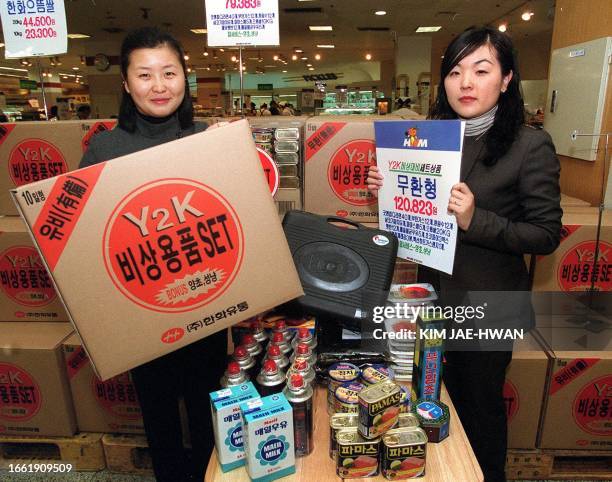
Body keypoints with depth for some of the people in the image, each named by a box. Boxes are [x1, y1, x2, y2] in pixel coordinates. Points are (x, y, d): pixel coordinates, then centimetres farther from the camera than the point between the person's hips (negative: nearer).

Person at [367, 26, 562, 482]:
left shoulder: (530, 145, -15)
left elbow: (547, 234, -15)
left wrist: (475, 220, -29)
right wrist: (387, 190, -8)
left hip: (489, 302, -5)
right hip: (436, 291, 6)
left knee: (481, 400, 15)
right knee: (444, 393, 23)